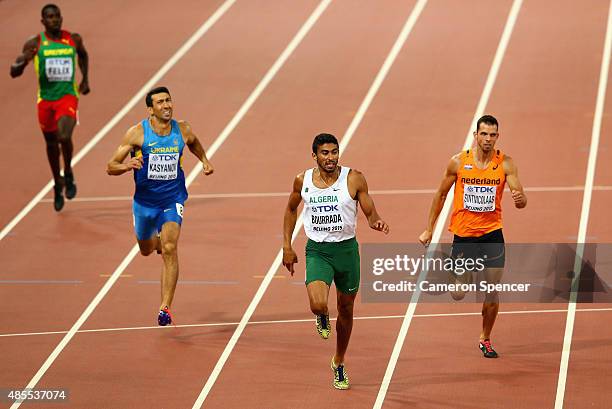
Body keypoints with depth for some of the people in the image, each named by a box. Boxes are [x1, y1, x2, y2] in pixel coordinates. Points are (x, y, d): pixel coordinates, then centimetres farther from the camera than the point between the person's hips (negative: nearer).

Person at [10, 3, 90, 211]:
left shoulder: (74, 39, -2)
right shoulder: (34, 43, -8)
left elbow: (83, 55, 23)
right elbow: (14, 72, -8)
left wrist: (85, 80, 16)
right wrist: (24, 61, -29)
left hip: (68, 96, -1)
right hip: (46, 99, 1)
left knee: (64, 137, -24)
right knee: (51, 143, 15)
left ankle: (68, 174, 3)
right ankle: (58, 184, 37)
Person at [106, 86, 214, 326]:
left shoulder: (183, 131, -5)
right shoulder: (137, 133, -13)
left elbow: (195, 145, 22)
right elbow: (111, 167, -13)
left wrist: (204, 160, 7)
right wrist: (127, 165, -32)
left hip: (172, 200, -1)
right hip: (145, 201, 1)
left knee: (169, 249, -20)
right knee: (146, 250, 20)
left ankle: (165, 308, -19)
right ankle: (157, 240, 60)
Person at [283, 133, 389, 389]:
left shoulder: (354, 179, -7)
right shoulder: (303, 181, -2)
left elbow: (370, 213, -2)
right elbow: (291, 209, 16)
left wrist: (376, 222, -27)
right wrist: (287, 247, 13)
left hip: (347, 248, 1)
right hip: (317, 250, -1)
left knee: (346, 310, 14)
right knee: (318, 305, -24)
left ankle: (339, 363, 36)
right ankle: (323, 318, 17)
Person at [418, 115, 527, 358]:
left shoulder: (505, 164, -5)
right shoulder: (458, 162, -5)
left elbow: (521, 199, -8)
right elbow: (441, 195, 7)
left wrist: (519, 199, -34)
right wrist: (429, 229, 8)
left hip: (492, 233, 1)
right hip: (463, 234, 0)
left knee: (492, 291, 1)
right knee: (458, 294, -4)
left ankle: (485, 339, 21)